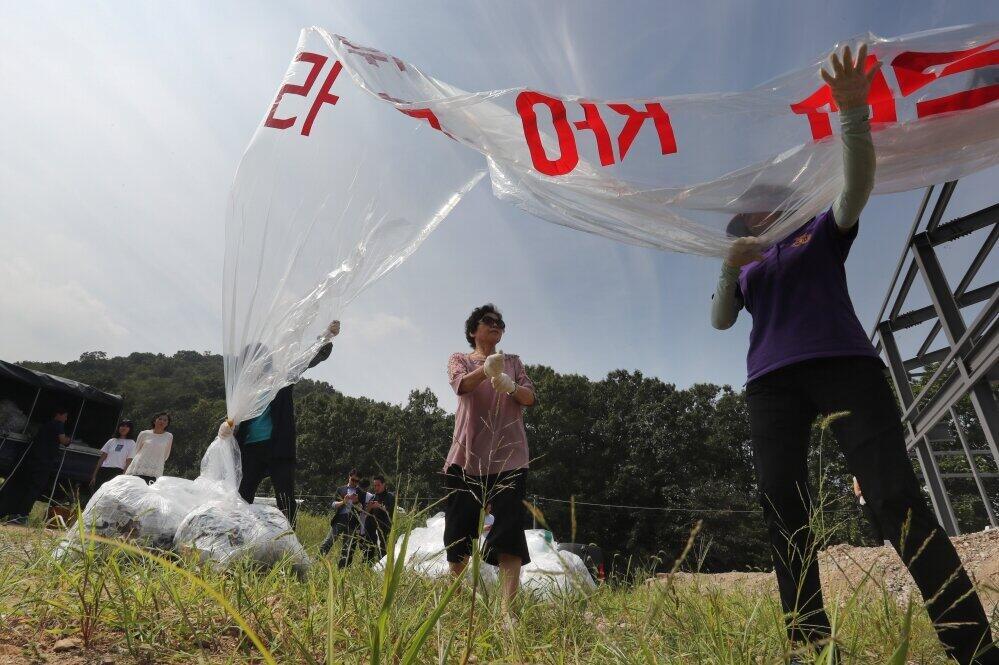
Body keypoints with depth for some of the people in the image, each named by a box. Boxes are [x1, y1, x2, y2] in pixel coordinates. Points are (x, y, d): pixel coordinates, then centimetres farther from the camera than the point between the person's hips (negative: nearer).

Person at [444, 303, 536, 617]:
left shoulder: (513, 361, 17)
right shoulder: (459, 359, 11)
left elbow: (530, 397, 2)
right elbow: (461, 385, -13)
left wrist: (510, 386, -22)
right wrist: (486, 370, -35)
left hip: (508, 455, 1)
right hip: (468, 454, 0)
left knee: (509, 532, -10)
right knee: (459, 531, 6)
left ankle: (508, 610, -12)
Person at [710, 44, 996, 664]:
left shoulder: (822, 232, 19)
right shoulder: (743, 268, 26)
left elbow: (858, 184, -1)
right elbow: (720, 320, 12)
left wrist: (853, 113, -15)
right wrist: (730, 268, -4)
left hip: (844, 364, -2)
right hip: (772, 381, 3)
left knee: (898, 497, -14)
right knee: (783, 511, -8)